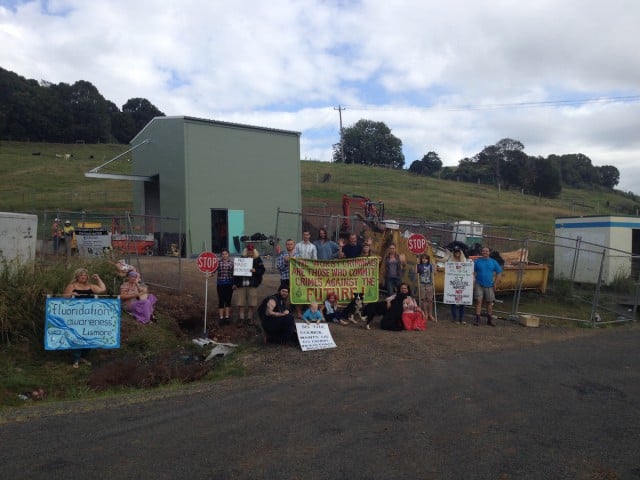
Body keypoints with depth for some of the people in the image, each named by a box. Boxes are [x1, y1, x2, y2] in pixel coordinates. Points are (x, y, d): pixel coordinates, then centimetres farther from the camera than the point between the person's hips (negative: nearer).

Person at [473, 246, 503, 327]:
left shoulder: (493, 262, 5)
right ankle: (477, 318, -2)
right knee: (478, 301, -6)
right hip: (479, 285, -2)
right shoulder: (477, 261, 1)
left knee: (489, 302, 8)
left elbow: (498, 273, 8)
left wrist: (495, 284, 2)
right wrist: (473, 283, -6)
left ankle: (489, 319, 20)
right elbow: (473, 272, 2)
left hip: (489, 286, 2)